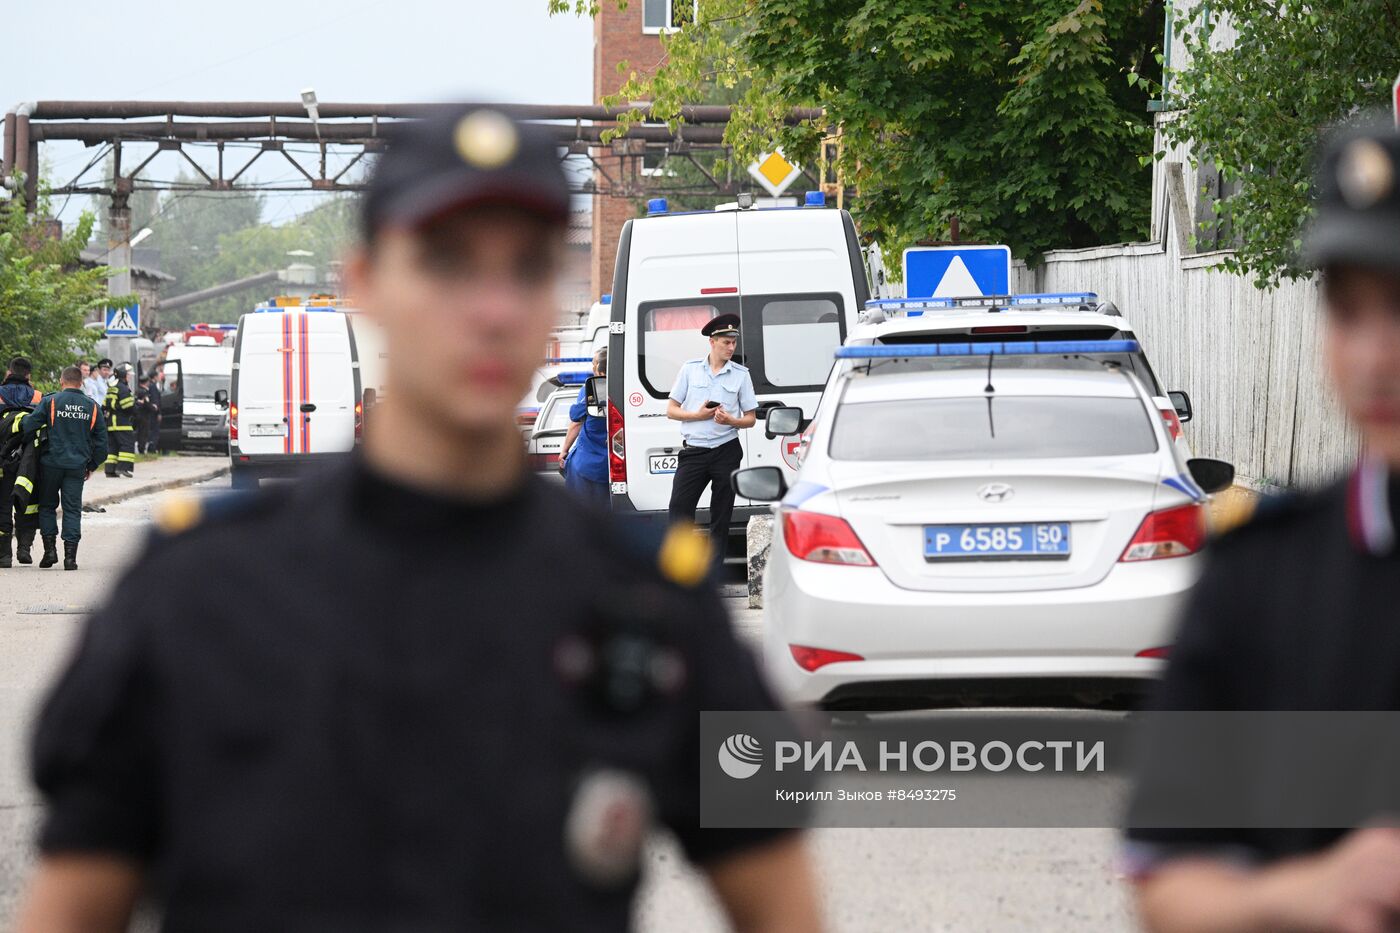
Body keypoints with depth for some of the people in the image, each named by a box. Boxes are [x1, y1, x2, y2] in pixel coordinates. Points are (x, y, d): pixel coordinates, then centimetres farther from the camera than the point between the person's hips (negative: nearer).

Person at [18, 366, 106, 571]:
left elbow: (28, 426, -10)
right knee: (72, 509, 4)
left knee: (47, 505, 14)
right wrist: (91, 466, 19)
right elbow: (101, 441, 9)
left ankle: (50, 549, 6)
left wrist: (22, 420, 12)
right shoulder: (92, 406, 5)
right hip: (77, 466, 2)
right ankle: (70, 556, -2)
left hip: (51, 463, -2)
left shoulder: (50, 401, -5)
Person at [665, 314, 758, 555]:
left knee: (721, 516, 4)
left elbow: (750, 419, 8)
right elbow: (671, 410, 7)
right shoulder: (690, 369, 6)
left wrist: (730, 420, -13)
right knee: (679, 508, -9)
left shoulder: (741, 374, 6)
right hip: (693, 451, 0)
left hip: (727, 452, 0)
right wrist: (698, 415, -9)